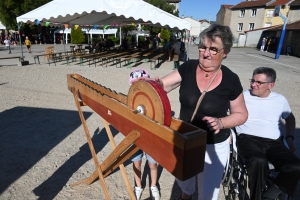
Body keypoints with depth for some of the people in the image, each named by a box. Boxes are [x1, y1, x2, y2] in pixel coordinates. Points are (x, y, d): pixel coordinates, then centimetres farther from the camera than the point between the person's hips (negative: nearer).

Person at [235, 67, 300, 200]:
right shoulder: (242, 97, 5)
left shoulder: (280, 100, 15)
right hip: (248, 139, -3)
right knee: (258, 161, -37)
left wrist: (289, 138, 19)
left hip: (273, 143, 4)